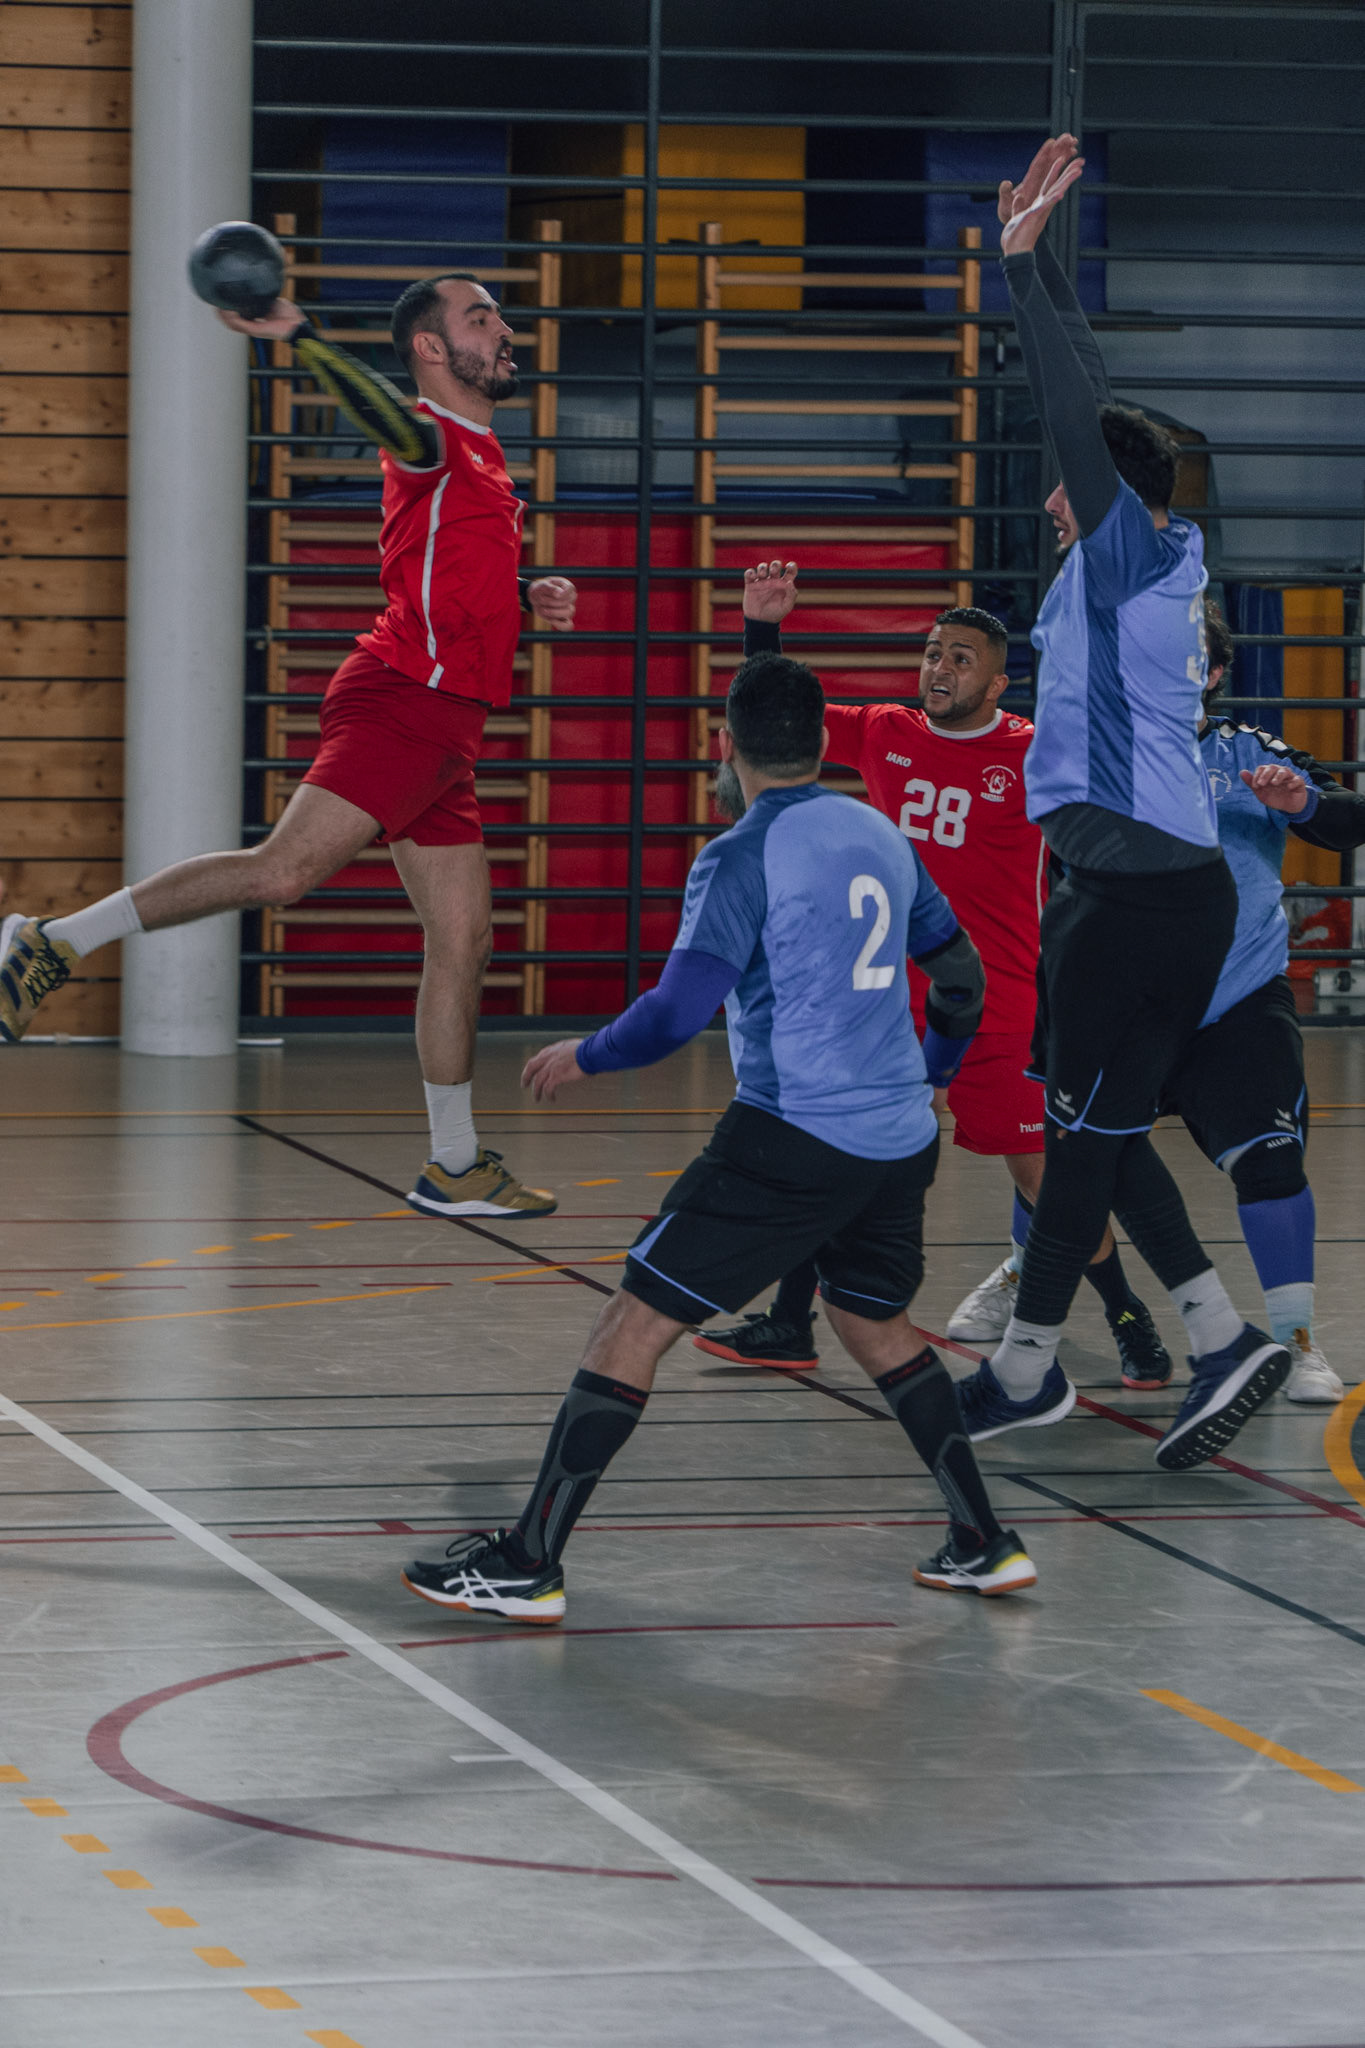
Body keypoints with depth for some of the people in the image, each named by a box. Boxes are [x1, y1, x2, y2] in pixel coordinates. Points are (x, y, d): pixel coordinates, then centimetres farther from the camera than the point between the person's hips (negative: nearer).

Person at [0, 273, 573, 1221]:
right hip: (399, 703, -9)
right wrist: (298, 337, -45)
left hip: (446, 732, 9)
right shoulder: (431, 441, -5)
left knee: (464, 940, 9)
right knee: (286, 868, -23)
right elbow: (393, 420, -30)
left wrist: (527, 597, 20)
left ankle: (457, 1168, 15)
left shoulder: (482, 457, 24)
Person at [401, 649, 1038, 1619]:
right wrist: (930, 1075, 39)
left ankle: (529, 1561, -4)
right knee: (877, 1323, 29)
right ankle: (985, 1543, 27)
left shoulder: (743, 857, -10)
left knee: (634, 1326, -2)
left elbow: (679, 1011, -18)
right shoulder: (880, 835, 11)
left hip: (793, 1140, -7)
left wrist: (583, 1056, 0)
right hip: (898, 1140, 7)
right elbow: (961, 975, 21)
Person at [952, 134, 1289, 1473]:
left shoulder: (1127, 553, -7)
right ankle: (1220, 1341, 9)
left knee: (1086, 1130, -1)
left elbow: (1079, 418, -19)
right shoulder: (1157, 565, 14)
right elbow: (1082, 401, 23)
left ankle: (1024, 1372, 6)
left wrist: (1022, 264, -17)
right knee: (1095, 1128, 12)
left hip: (1137, 895, -9)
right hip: (1170, 884, 9)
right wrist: (1032, 265, 26)